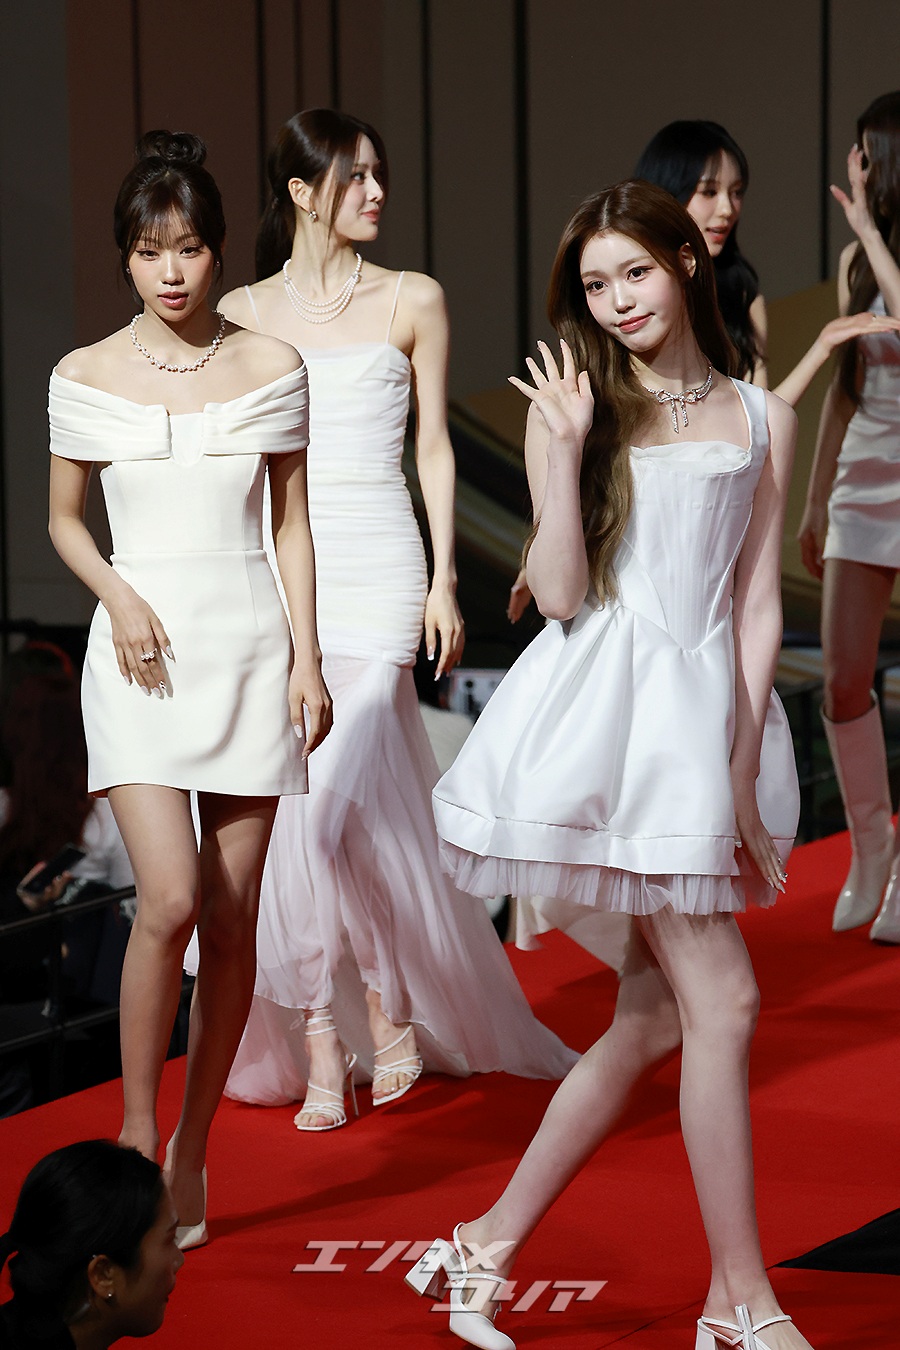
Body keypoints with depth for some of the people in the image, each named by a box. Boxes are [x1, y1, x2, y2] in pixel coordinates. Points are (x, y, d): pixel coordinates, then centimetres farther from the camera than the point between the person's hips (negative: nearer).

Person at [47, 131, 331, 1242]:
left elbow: (290, 524, 9)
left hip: (248, 646, 2)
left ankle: (192, 1149, 15)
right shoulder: (88, 377, 1)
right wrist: (118, 595, -7)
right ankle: (138, 1131, 0)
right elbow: (64, 516, 11)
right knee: (171, 901, -17)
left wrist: (307, 657, 2)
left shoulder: (269, 368, 4)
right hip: (142, 652, -2)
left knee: (234, 920, 3)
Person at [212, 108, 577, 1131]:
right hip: (274, 569, 2)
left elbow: (434, 447, 8)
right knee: (285, 805, -1)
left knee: (336, 801, -14)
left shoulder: (412, 301, 6)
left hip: (377, 570, -2)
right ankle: (321, 1050, 6)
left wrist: (442, 579, 1)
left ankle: (386, 1003, 7)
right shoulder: (244, 314, 9)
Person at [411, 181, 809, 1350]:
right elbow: (561, 595, -4)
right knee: (722, 1000, -9)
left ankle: (493, 1244, 16)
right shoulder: (577, 406, 4)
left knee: (654, 1014, 4)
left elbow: (758, 609, 8)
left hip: (709, 714, 4)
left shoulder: (760, 419, 11)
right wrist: (565, 448, -13)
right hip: (610, 710, -4)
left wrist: (742, 775, 0)